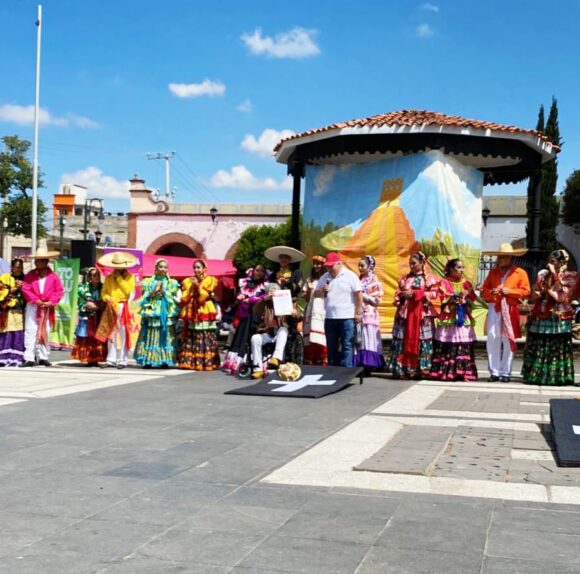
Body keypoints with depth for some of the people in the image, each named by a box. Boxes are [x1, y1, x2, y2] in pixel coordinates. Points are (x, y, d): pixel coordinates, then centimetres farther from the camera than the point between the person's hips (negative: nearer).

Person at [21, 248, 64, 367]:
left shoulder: (53, 276, 0)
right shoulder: (30, 275, 1)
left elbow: (59, 291, -2)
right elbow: (26, 289, -6)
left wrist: (51, 302, -14)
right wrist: (36, 300, -16)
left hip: (47, 307, 1)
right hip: (32, 307, -1)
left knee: (45, 332, 8)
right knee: (30, 331, -5)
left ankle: (43, 357, 17)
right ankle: (29, 358, -5)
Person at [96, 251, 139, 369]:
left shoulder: (129, 277, 3)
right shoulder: (109, 278, 13)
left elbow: (128, 291, -12)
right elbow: (104, 292, 11)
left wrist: (119, 278, -9)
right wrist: (107, 298, -10)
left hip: (124, 308, -4)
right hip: (111, 308, 4)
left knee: (123, 335, -5)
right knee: (110, 335, 5)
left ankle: (122, 360, 0)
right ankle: (111, 360, 11)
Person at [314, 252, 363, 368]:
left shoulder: (350, 276, -6)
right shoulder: (324, 277, 11)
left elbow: (359, 294, -8)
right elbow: (316, 293, 15)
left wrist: (358, 313, -10)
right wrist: (322, 291, -8)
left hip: (347, 317, -6)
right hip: (330, 317, 6)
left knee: (347, 346, -4)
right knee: (331, 347, 11)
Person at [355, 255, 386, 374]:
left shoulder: (374, 280, 0)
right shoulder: (358, 279, 14)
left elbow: (376, 300, -5)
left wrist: (362, 295, -9)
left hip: (369, 315, -5)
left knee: (368, 340, -6)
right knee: (358, 340, 1)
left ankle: (368, 367, -5)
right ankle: (359, 367, 3)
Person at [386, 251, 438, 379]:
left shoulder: (430, 278, 5)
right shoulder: (404, 278, 15)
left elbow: (433, 294, -6)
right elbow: (397, 293, 14)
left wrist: (415, 293, -13)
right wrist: (402, 295, -9)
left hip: (422, 314, -3)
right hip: (405, 312, 3)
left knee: (421, 342, -4)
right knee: (403, 341, -2)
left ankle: (420, 370, 0)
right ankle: (402, 369, 0)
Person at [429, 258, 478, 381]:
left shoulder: (467, 283, 13)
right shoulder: (444, 282, 5)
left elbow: (472, 301, 7)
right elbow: (443, 299, -3)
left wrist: (465, 299, -12)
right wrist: (454, 298, -17)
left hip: (463, 319, 3)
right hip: (448, 318, -3)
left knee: (464, 347, -3)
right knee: (447, 347, -5)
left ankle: (463, 373, 0)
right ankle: (445, 373, 0)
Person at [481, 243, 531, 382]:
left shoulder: (520, 273, 3)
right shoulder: (493, 272, 15)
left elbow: (526, 291, -2)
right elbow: (484, 289, 16)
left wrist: (510, 291, -14)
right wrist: (491, 292, -7)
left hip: (510, 310, -3)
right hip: (494, 308, 3)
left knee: (508, 341, 1)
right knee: (492, 339, -4)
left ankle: (506, 372, 6)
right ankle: (494, 372, 1)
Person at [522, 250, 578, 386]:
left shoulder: (570, 277, 0)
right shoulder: (543, 274, 14)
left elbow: (562, 296, -14)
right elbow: (534, 295, 17)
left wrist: (555, 275, -11)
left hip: (559, 319, -5)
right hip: (540, 318, 5)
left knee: (558, 349, -4)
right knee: (537, 349, 5)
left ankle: (557, 377, 2)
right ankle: (536, 376, 12)